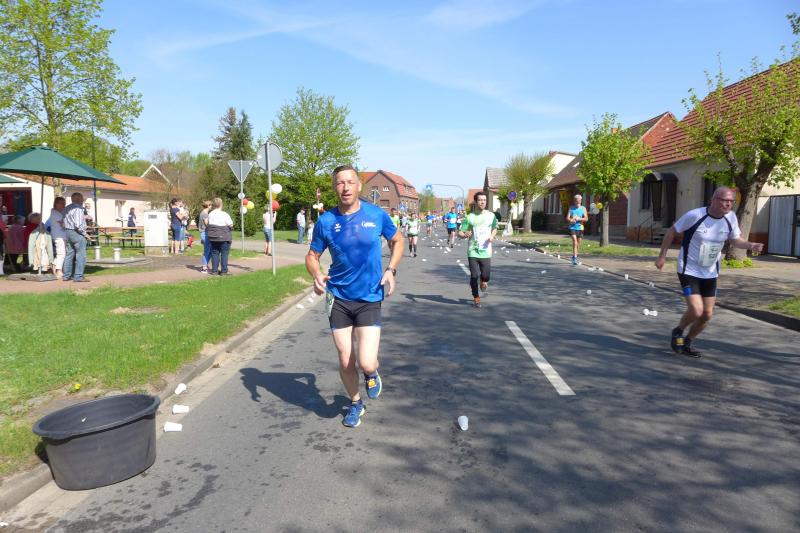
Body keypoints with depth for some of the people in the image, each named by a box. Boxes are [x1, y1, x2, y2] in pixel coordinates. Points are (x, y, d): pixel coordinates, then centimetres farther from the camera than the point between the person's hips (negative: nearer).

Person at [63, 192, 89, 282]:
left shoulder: (67, 208, 14)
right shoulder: (78, 208, -15)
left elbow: (63, 222, 16)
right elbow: (78, 224, -23)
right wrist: (84, 233, -12)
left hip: (67, 232, 9)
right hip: (77, 233, -9)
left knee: (69, 254, 16)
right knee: (81, 255, -4)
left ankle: (66, 276, 21)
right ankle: (78, 277, -5)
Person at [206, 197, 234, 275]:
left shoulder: (210, 214, 4)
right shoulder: (224, 215, -14)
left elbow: (208, 225, 9)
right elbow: (231, 225, -11)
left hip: (213, 237, 5)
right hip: (224, 237, -5)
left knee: (214, 253, 12)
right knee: (224, 253, 2)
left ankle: (214, 270, 12)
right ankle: (224, 270, 2)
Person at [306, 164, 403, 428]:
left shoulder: (377, 215, -5)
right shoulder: (325, 221, -4)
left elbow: (397, 241, 12)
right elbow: (312, 256, 7)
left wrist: (391, 270, -2)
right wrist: (316, 275, -15)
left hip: (370, 299, -1)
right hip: (338, 299, 1)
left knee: (366, 363, -12)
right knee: (345, 361, 8)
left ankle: (372, 376, 26)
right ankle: (355, 403, 37)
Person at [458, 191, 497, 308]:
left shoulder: (491, 215, 3)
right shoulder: (469, 217, -3)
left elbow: (495, 228, 19)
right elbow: (459, 233, -3)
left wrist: (492, 236, -2)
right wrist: (465, 234, -26)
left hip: (486, 252, 1)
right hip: (473, 251, -1)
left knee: (486, 276, -2)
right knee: (474, 276, -3)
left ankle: (483, 284, 35)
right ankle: (476, 298, 17)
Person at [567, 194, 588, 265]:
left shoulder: (583, 208, 5)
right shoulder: (571, 208, 5)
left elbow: (586, 218, -1)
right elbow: (568, 218, -1)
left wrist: (579, 219, -16)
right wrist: (571, 220, -23)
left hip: (580, 227, 2)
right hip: (572, 227, -2)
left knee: (578, 243, 9)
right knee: (574, 242, -15)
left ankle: (575, 256, 26)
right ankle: (575, 258, -19)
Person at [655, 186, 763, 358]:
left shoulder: (730, 217, -5)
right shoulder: (694, 215, -19)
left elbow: (735, 239, 9)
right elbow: (672, 231, -8)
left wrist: (750, 245, -12)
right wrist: (662, 256, -7)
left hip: (710, 273, 6)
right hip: (689, 271, -6)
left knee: (707, 314, 7)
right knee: (696, 311, -17)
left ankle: (687, 343, 30)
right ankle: (678, 332, 14)